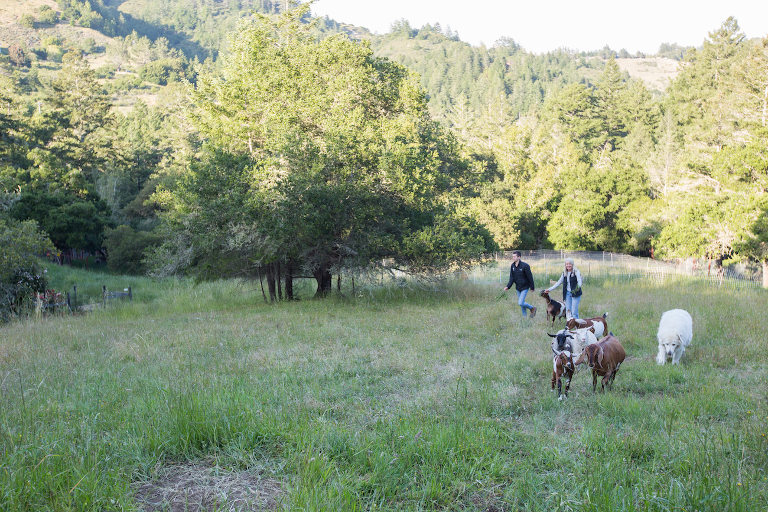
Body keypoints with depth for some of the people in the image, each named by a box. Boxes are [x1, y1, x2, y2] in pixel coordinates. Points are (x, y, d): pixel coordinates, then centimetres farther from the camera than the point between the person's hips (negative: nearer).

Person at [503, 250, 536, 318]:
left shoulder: (525, 266, -20)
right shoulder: (512, 266, -2)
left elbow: (530, 277, -13)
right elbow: (512, 278, 0)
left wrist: (532, 287, -7)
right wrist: (508, 286, -12)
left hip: (524, 287, -6)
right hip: (518, 288, 6)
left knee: (520, 303, -14)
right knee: (520, 303, 12)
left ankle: (532, 308, 11)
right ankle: (524, 316, 28)